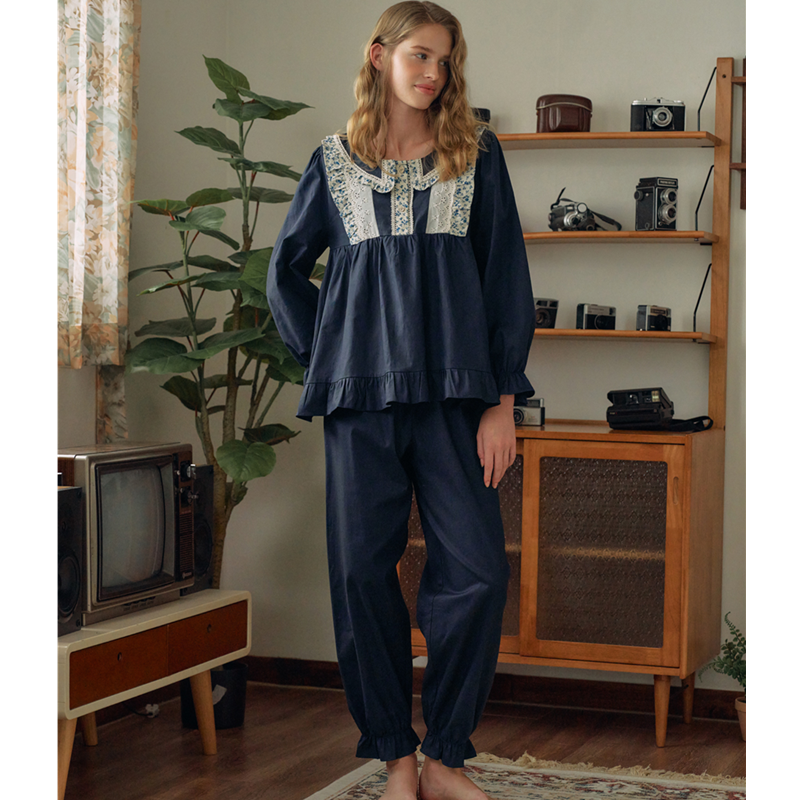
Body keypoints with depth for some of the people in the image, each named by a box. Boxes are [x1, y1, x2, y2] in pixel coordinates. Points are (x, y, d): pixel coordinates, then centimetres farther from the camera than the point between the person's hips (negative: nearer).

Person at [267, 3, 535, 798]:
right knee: (362, 573, 0)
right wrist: (320, 358, 8)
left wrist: (503, 401, -2)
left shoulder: (476, 151, 9)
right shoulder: (335, 161, 11)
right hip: (360, 397, 1)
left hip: (453, 394, -1)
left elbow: (507, 275, 5)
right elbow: (286, 269, 21)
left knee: (477, 573, -8)